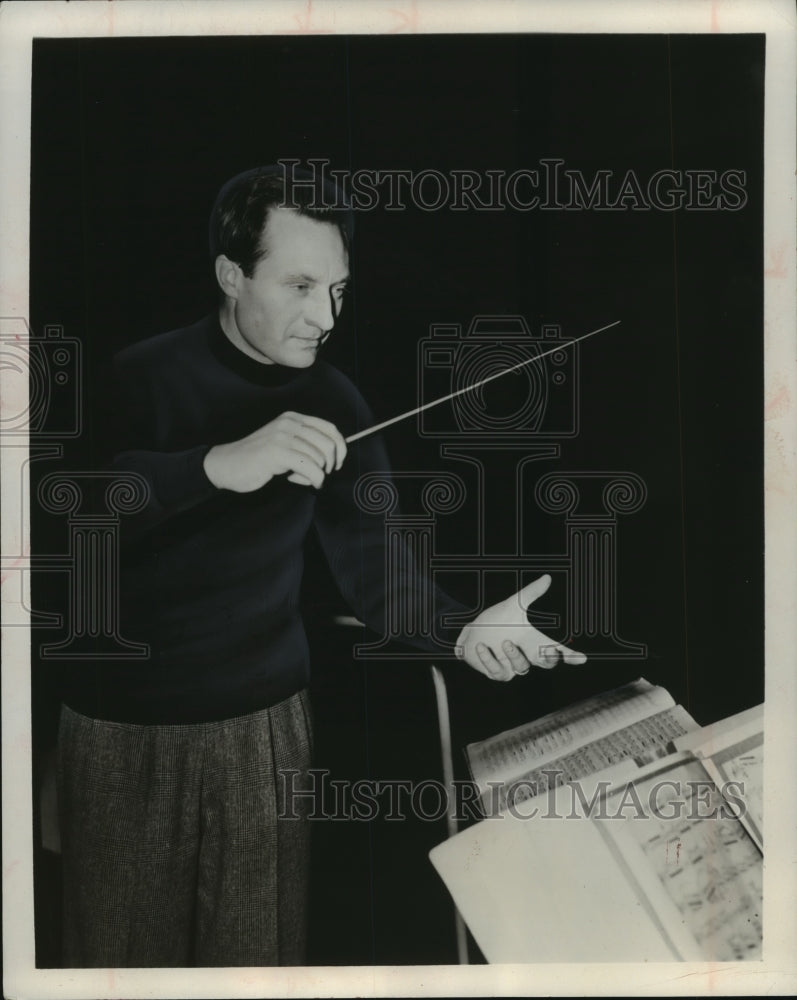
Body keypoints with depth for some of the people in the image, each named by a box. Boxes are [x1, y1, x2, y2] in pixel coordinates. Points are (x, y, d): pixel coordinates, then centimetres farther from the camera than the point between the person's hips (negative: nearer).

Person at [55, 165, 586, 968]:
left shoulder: (330, 406, -2)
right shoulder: (139, 378, -12)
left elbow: (372, 565, -8)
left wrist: (462, 628, -28)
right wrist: (220, 465, -44)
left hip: (265, 721, 3)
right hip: (119, 725, -2)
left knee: (259, 945, 14)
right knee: (119, 942, 11)